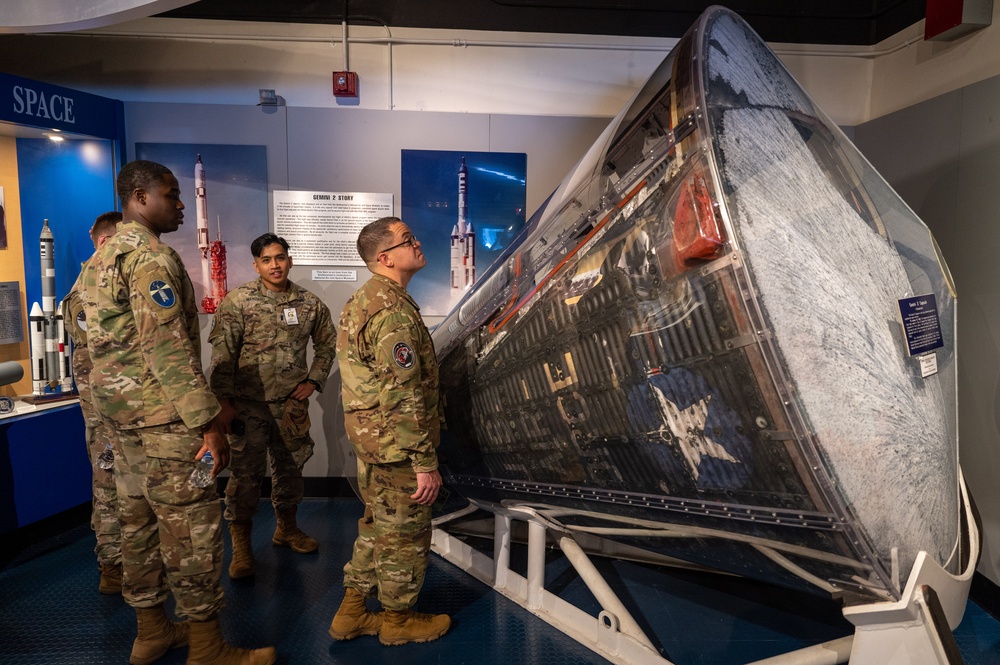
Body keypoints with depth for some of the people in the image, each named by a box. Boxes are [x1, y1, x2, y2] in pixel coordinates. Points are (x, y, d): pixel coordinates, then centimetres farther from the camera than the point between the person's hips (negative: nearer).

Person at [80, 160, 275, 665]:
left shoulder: (102, 258, 16)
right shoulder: (152, 256, -16)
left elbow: (113, 341, 19)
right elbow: (169, 348, -24)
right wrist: (209, 423, -23)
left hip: (120, 411, 10)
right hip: (163, 416, -10)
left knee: (139, 519, 16)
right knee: (191, 527, -3)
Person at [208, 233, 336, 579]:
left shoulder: (309, 303, 3)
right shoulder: (237, 301, -7)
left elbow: (327, 344, 14)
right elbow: (222, 354, -9)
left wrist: (313, 381, 4)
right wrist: (223, 399, -13)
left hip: (292, 403, 4)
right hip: (249, 404, -3)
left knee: (290, 467, 16)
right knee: (246, 473, -1)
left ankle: (287, 527, 36)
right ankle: (241, 546, 14)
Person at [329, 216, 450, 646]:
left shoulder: (363, 300, 11)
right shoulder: (394, 312, -23)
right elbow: (402, 398, -26)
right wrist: (425, 462, -21)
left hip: (369, 438, 10)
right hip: (396, 446, -10)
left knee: (377, 526, 22)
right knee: (405, 534, 8)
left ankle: (352, 612, 34)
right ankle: (397, 620, 27)